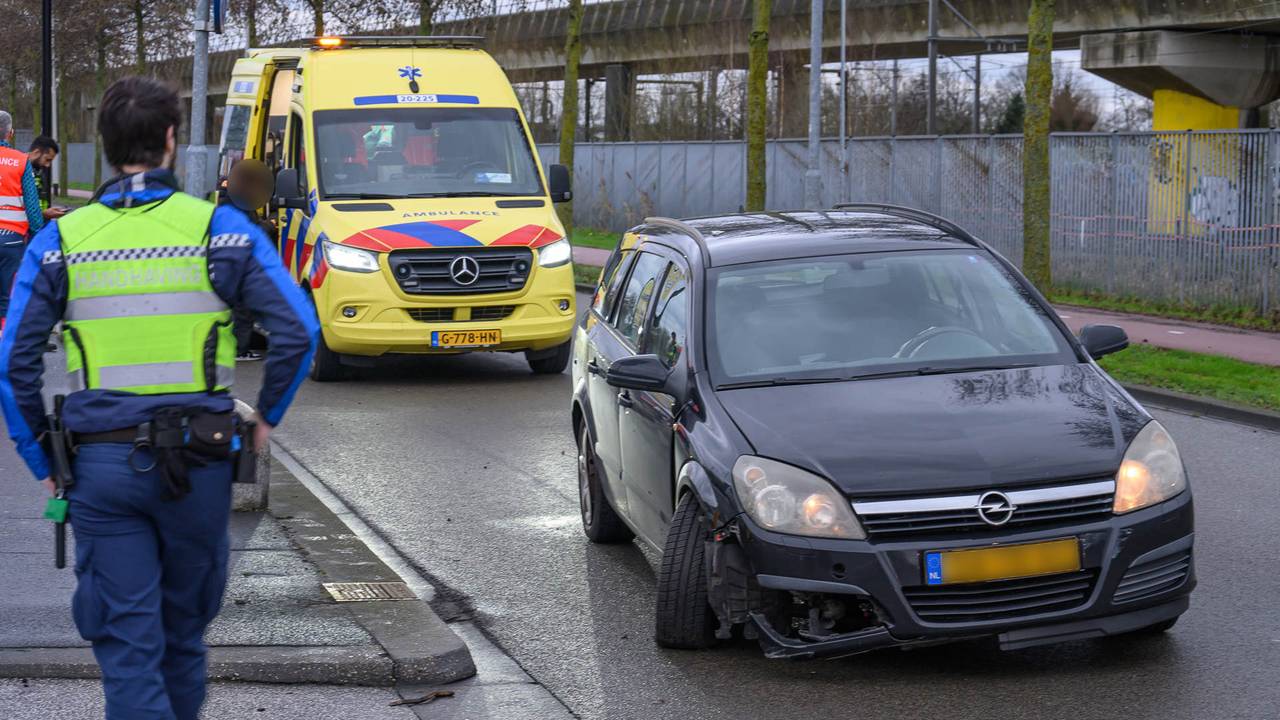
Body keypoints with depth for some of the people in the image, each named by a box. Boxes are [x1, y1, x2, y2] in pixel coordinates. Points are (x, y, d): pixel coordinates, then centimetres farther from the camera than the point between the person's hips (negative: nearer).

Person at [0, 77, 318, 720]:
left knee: (125, 643, 3)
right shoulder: (220, 229, -2)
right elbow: (298, 330, -8)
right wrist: (268, 415, 6)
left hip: (101, 465, 0)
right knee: (184, 631, 19)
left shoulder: (59, 241, 1)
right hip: (199, 464, 0)